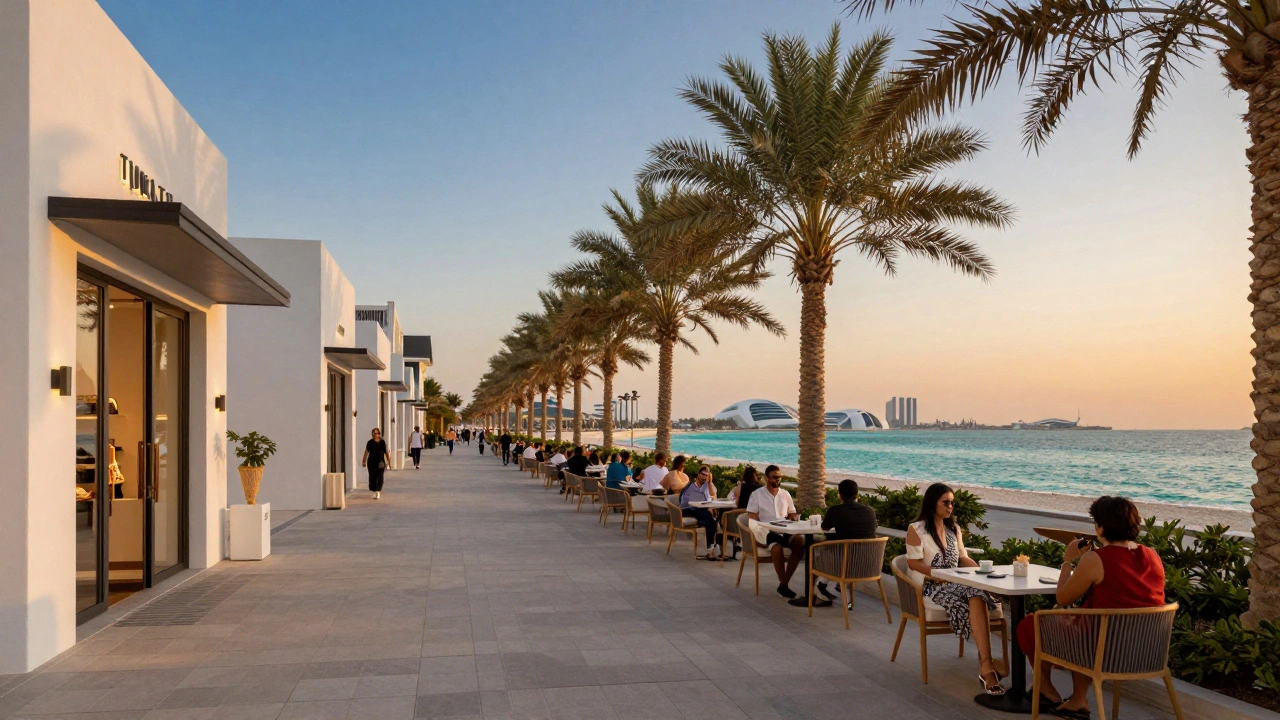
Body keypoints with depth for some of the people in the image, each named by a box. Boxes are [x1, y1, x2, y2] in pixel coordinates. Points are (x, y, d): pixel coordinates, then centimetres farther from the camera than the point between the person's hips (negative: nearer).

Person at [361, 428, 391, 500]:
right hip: (371, 462, 0)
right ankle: (374, 491, 15)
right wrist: (364, 461, 2)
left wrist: (389, 461, 4)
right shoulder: (370, 442, 1)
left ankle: (378, 492, -1)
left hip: (380, 462, 0)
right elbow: (366, 452, 4)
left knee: (380, 477, -4)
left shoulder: (382, 442, 3)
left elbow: (386, 452, 6)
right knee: (372, 477, 3)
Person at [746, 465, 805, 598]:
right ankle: (783, 585, -18)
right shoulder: (757, 495, 5)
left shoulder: (785, 494, 19)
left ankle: (784, 583, -20)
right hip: (766, 532, -4)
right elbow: (752, 518, -1)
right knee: (776, 547, -37)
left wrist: (793, 518, -4)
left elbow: (793, 515, 21)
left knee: (800, 542, -28)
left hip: (785, 531, 4)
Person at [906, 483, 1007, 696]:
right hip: (931, 586, -5)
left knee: (978, 593, -33)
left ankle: (985, 664, -40)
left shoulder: (954, 529, 22)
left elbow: (963, 558, 19)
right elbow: (913, 562, -5)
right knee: (977, 598, -32)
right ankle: (986, 664, -34)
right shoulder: (916, 529, 2)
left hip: (956, 582, 5)